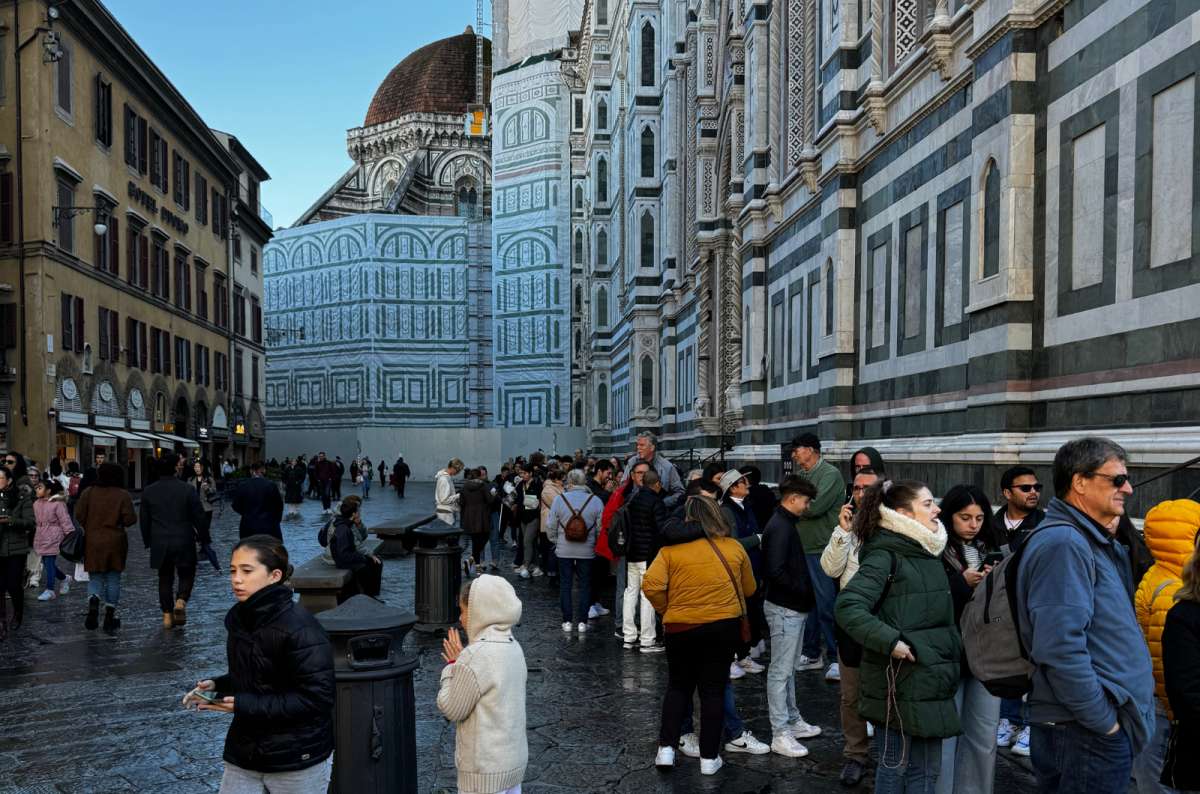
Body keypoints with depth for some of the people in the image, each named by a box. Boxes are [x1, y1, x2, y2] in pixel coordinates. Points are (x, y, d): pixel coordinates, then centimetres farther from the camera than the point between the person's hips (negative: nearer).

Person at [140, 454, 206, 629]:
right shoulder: (187, 489, -9)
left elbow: (144, 521, 7)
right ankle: (181, 600, -12)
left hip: (160, 544, 2)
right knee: (186, 575, 13)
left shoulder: (148, 492, 0)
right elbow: (199, 516, -5)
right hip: (184, 542, -2)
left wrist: (148, 541, 18)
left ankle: (167, 615, 12)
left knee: (165, 578, 13)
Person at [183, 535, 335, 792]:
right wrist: (216, 686, -3)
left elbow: (316, 698, -23)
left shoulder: (301, 629, -22)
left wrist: (245, 705, -24)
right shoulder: (238, 618, 2)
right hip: (244, 752, 6)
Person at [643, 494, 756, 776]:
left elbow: (651, 586, -16)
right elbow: (749, 589, 9)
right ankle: (709, 757, 15)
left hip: (680, 627, 0)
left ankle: (666, 748, 11)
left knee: (678, 687, 17)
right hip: (723, 626, 1)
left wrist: (667, 610, 1)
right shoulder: (734, 547, -2)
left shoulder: (671, 549, -9)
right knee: (713, 690, 11)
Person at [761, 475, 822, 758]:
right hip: (784, 608, -10)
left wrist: (805, 592, 7)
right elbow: (775, 571, -27)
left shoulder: (785, 524, 12)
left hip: (793, 607, 10)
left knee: (788, 668, 19)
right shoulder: (779, 527, -19)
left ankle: (793, 721, 31)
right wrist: (803, 592, -17)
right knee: (780, 671, -3)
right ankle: (780, 735, 4)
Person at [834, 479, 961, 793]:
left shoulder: (928, 553, 12)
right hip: (898, 687, -8)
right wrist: (891, 642, -27)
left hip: (929, 682, 8)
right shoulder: (885, 556, -15)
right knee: (896, 767, 4)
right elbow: (848, 608, -25)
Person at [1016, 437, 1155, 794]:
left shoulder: (1092, 543, 14)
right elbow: (1061, 649, -26)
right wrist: (1105, 722, -19)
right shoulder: (1062, 543, -19)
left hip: (1103, 729, 10)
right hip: (1086, 733, -10)